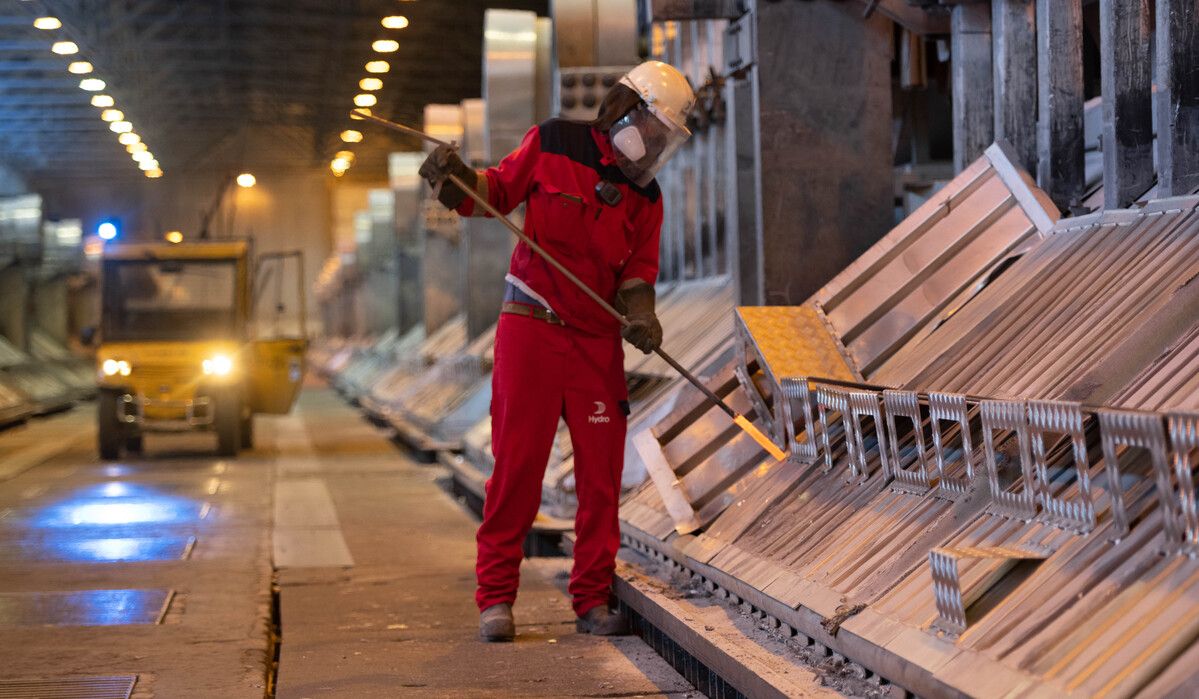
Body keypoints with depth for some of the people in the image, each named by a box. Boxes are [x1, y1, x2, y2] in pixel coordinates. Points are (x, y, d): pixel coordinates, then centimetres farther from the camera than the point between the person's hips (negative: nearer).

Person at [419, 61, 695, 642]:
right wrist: (457, 177, -11)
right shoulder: (553, 144, -1)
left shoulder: (645, 197, 9)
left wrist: (640, 316, -12)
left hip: (598, 340, 4)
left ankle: (593, 600, 12)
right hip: (531, 328, -4)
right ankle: (496, 596, 4)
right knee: (517, 463, -5)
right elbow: (500, 190, 8)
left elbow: (637, 273, 8)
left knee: (601, 472, 2)